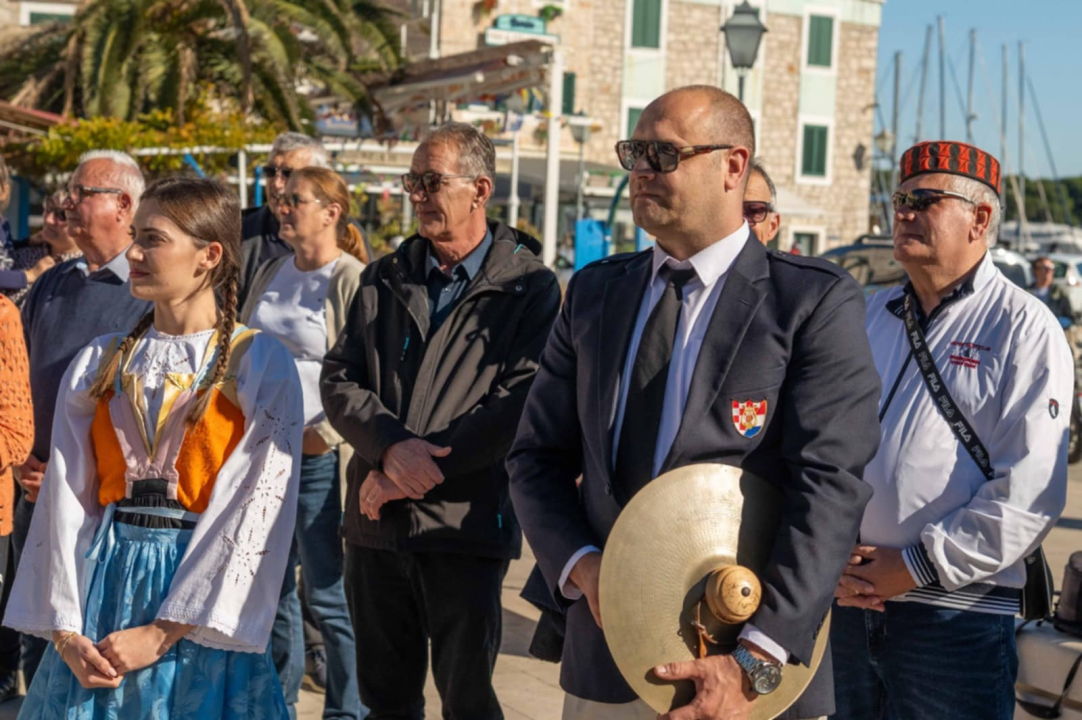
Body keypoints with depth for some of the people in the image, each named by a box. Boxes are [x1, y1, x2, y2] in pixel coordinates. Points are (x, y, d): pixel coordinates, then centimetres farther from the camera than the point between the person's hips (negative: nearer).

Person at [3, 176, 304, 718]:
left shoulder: (260, 363, -5)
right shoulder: (99, 363, 8)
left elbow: (255, 510, -11)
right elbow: (65, 497, 3)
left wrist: (164, 632, -15)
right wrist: (63, 628, -7)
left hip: (203, 591, -3)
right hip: (102, 583, 3)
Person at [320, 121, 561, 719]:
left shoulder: (528, 286, -3)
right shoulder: (384, 278, 12)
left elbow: (518, 404, -13)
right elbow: (338, 380, 5)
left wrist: (414, 472, -14)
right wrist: (392, 447, -15)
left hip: (465, 525, -4)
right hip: (376, 520, 5)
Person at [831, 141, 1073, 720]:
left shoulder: (1024, 329, -5)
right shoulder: (867, 318, 11)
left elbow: (1027, 494, -13)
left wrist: (915, 567, -13)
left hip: (958, 620, -5)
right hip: (846, 602, 5)